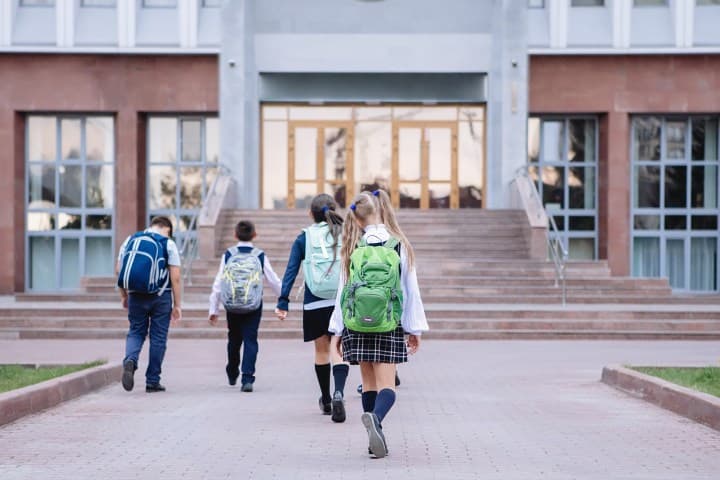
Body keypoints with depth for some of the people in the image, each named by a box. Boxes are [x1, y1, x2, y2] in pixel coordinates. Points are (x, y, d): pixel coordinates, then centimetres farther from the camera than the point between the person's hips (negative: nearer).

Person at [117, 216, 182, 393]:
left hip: (136, 296, 2)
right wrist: (177, 305, -1)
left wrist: (124, 296, 18)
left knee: (135, 332, 14)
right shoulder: (168, 244, -1)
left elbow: (119, 270, 9)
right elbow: (176, 277, -6)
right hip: (161, 297, -2)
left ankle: (130, 360, -16)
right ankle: (152, 381, 10)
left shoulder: (130, 240, 9)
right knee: (158, 337, 7)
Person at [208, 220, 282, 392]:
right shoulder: (260, 256, -3)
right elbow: (274, 281, 4)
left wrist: (213, 309, 5)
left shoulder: (228, 255, -2)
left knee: (234, 339, 19)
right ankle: (247, 378, -12)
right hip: (253, 307, -2)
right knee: (250, 340, 1)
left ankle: (232, 375, 36)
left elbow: (218, 283, -2)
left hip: (231, 305, 2)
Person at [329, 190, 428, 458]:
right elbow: (411, 290, 1)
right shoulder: (399, 245, -3)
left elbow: (344, 290, 1)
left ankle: (375, 441, 9)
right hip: (390, 326, -1)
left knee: (369, 383, 11)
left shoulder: (353, 247, -2)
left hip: (357, 325, 1)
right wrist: (415, 328, 10)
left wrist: (337, 329, 9)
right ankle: (375, 417, -33)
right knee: (386, 383, -3)